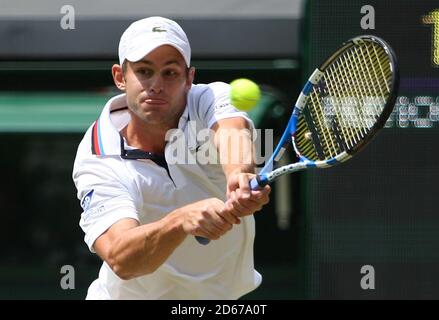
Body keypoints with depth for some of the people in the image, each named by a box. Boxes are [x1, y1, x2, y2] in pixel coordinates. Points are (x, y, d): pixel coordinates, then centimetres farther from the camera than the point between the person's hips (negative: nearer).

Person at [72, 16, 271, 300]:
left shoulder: (211, 99, -12)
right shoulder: (98, 163, -18)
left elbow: (231, 129, -36)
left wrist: (240, 174, -58)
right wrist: (181, 220, -51)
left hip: (226, 296, 2)